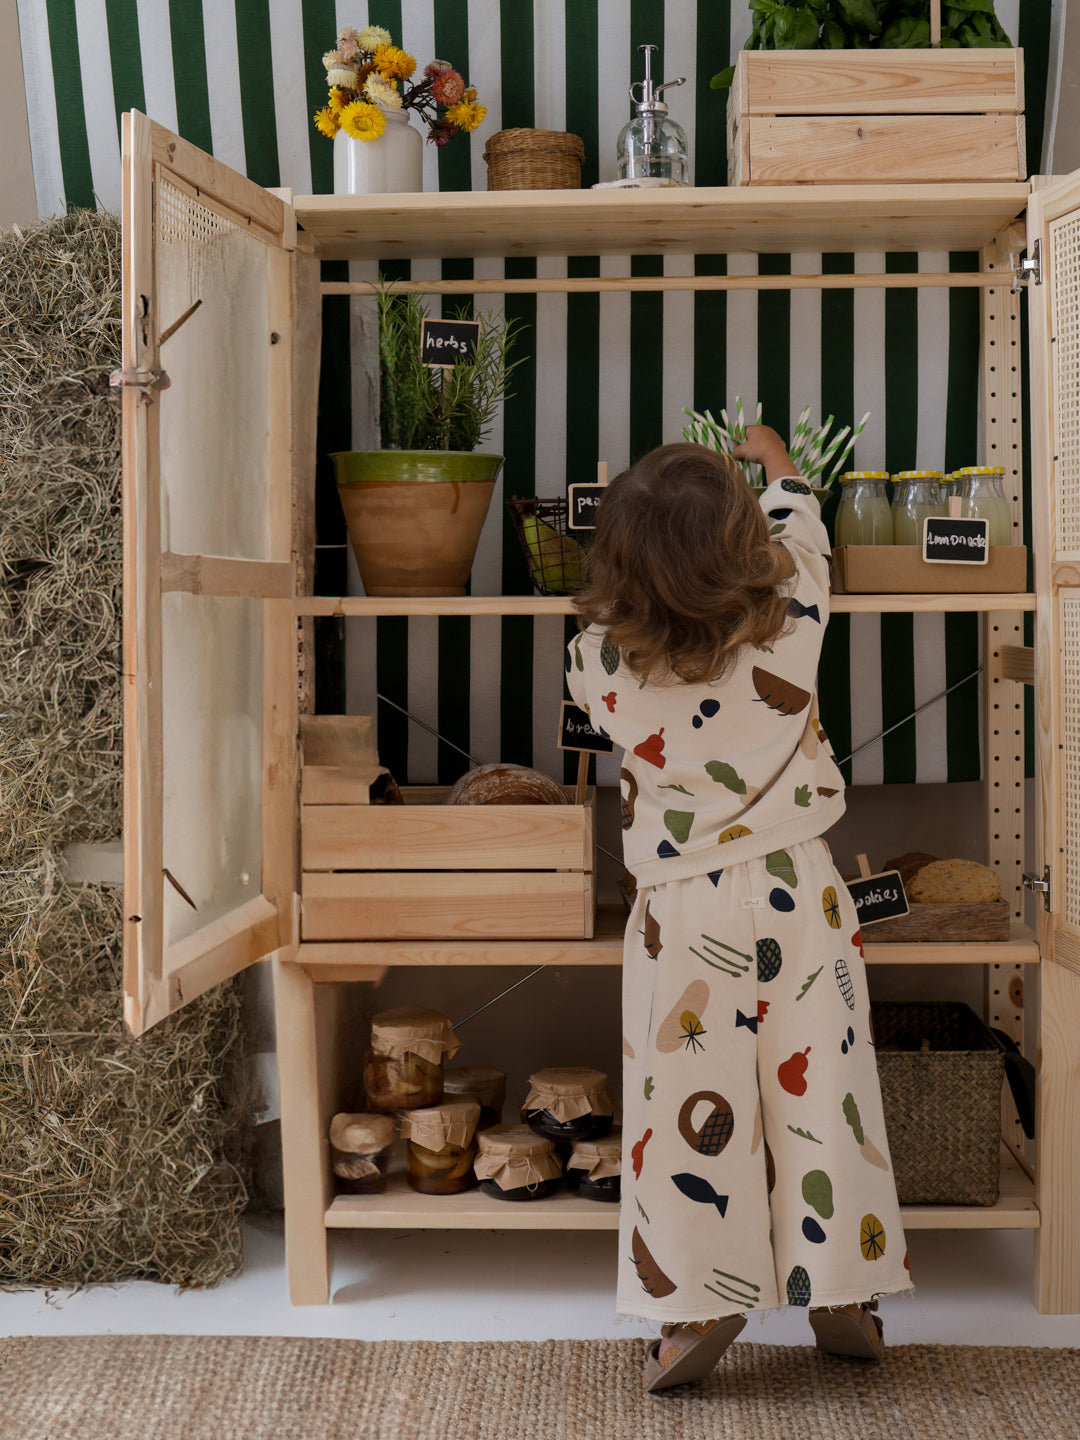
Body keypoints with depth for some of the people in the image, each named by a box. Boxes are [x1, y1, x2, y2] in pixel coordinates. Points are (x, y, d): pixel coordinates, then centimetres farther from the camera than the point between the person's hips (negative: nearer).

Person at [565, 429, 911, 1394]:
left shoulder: (604, 658, -10)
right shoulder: (790, 622, -8)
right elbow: (800, 531, 14)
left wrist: (639, 579, 28)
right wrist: (774, 460, 34)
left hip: (685, 908, -1)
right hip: (798, 889, 2)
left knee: (689, 1101, 5)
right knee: (819, 1087, 9)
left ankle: (700, 1302, 7)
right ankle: (843, 1293, 19)